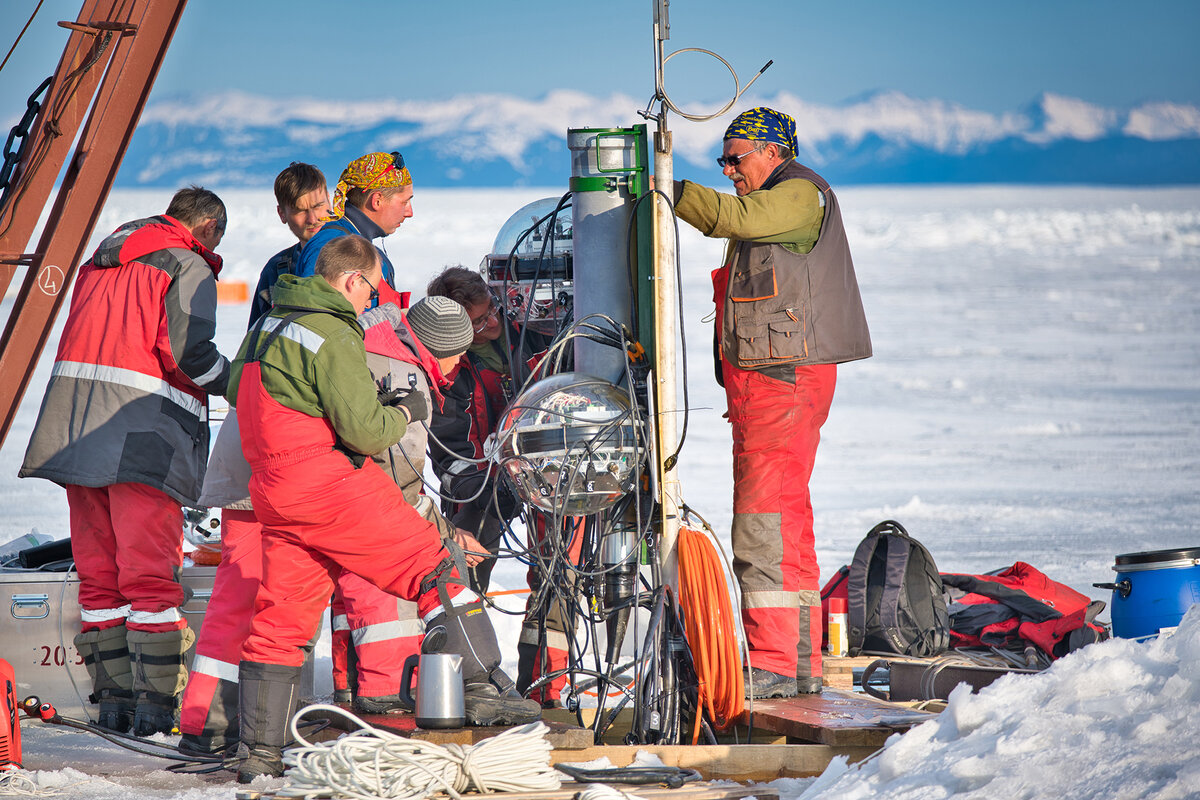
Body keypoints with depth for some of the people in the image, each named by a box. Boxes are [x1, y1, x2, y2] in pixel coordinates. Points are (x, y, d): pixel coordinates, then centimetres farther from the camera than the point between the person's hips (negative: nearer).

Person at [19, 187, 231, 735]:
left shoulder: (99, 262, 23)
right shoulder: (188, 267, -1)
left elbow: (84, 340, 19)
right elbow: (189, 351, -13)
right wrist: (236, 383, 3)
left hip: (74, 432, 7)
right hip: (144, 438, -7)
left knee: (99, 574, 9)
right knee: (150, 575, -6)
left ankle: (113, 700, 9)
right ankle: (155, 705, -8)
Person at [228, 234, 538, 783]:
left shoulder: (267, 327, 15)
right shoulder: (334, 335, -13)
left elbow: (237, 392, 28)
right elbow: (364, 429, -17)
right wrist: (405, 413, 4)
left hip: (273, 491, 9)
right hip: (332, 486, -9)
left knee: (281, 615, 11)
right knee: (433, 566, -2)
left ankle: (258, 751, 10)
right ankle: (483, 691, -6)